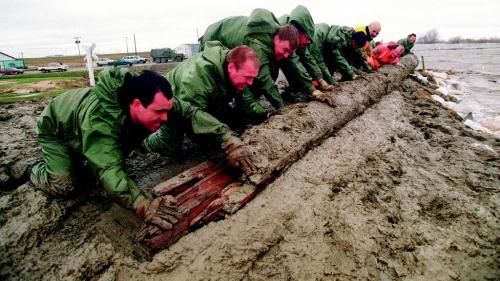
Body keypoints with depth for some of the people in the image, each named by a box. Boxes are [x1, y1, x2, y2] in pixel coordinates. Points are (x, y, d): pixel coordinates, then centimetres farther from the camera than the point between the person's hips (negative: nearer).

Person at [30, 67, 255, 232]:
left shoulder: (152, 101, -30)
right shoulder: (99, 120, -47)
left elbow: (190, 114, -28)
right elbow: (109, 170, -54)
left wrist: (228, 139, -37)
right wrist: (144, 206, -67)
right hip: (56, 128, -5)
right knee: (63, 185, -15)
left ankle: (79, 159, 28)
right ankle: (37, 171, 17)